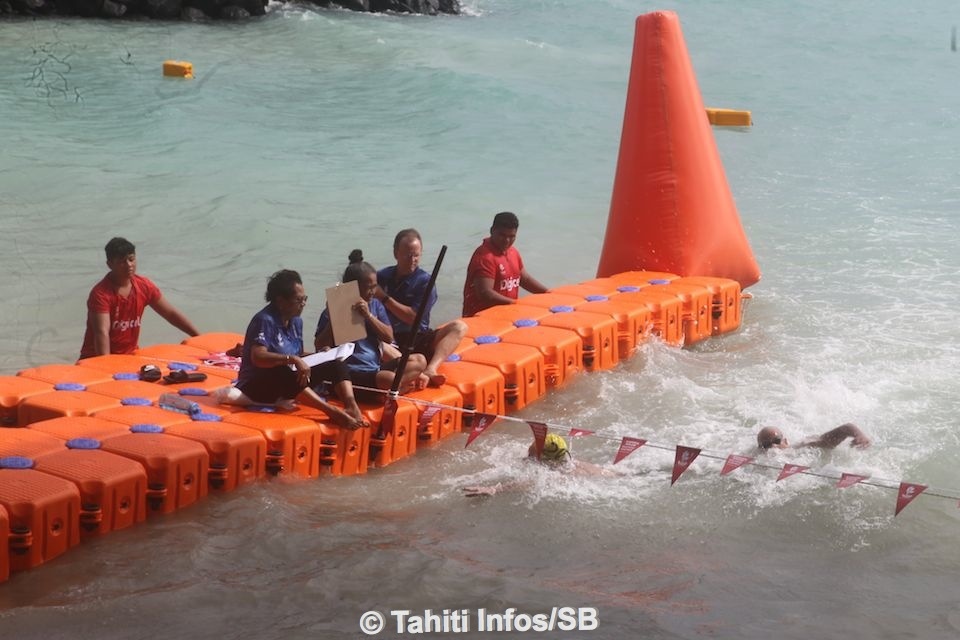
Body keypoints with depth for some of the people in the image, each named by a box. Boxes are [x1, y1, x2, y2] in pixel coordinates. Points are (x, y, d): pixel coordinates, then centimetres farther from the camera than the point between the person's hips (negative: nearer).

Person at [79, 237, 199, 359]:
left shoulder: (144, 286, -1)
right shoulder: (100, 293, -19)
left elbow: (171, 314, 8)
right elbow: (102, 332, -29)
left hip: (130, 355, 5)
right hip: (97, 358, -5)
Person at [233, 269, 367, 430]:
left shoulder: (296, 321, 7)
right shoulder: (265, 320, -18)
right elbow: (258, 357, -31)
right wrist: (292, 359, -40)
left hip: (288, 381, 9)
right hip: (257, 385, -9)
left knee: (336, 365, -6)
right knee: (282, 373, -42)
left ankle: (352, 407, -34)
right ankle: (333, 412, -49)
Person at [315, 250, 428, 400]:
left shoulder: (375, 305, 12)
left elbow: (389, 337, 3)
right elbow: (319, 345, -6)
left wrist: (369, 316, -10)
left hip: (377, 367, 7)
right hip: (353, 371, -7)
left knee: (419, 360, -10)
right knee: (389, 379, -35)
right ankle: (406, 380, -4)